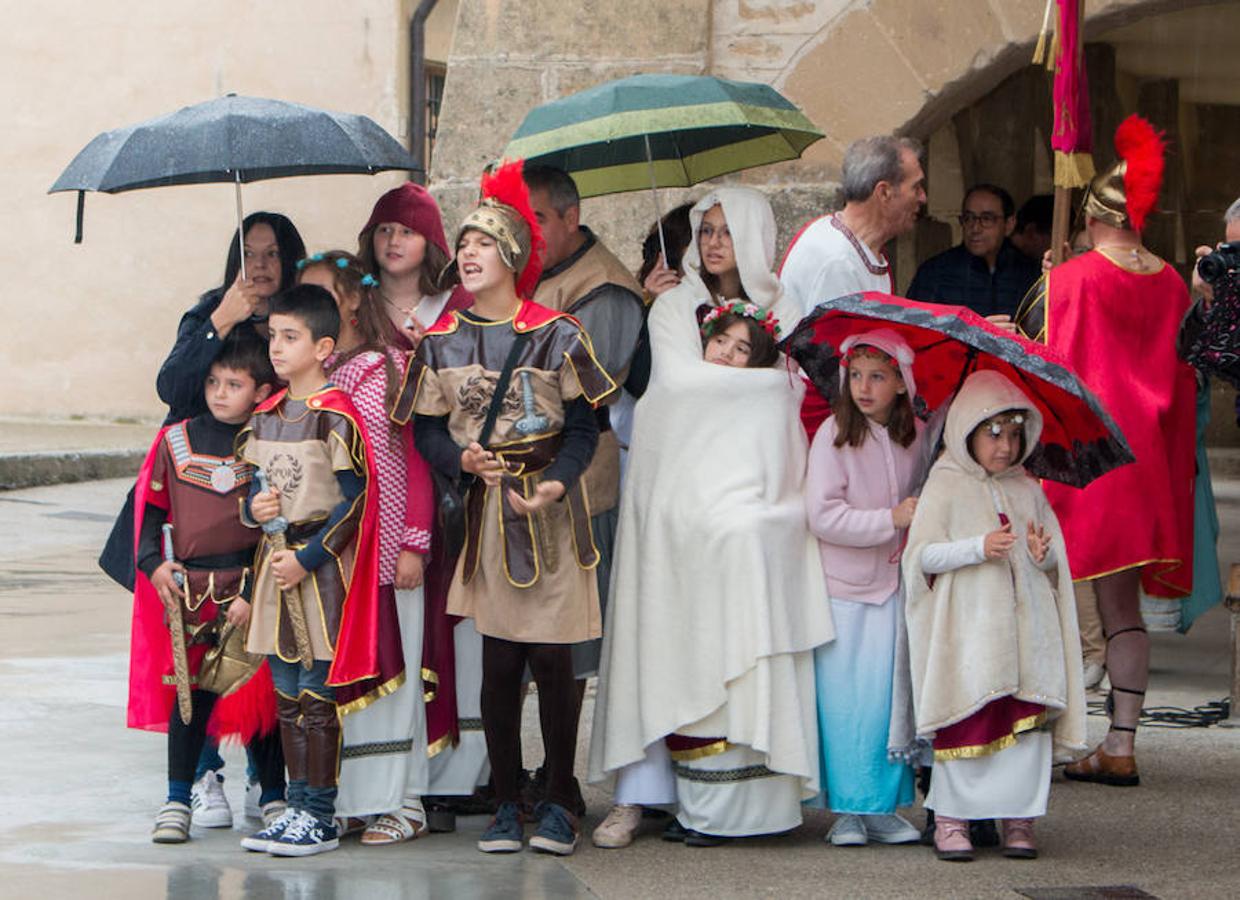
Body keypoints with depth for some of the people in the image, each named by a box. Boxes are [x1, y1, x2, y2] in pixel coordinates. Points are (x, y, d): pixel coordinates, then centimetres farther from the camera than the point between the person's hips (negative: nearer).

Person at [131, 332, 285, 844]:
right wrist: (154, 562, 0)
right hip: (187, 587, 2)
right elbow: (151, 507, 15)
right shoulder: (176, 441, 6)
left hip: (249, 586, -2)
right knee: (190, 692, 3)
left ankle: (273, 797, 15)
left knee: (259, 692, 3)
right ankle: (177, 801, 10)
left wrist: (254, 594, -11)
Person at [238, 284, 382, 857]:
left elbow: (355, 501, -14)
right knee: (287, 696, 11)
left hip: (323, 566, -7)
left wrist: (307, 559, -16)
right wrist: (254, 507, -3)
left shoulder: (336, 417, -12)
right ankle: (298, 807, 17)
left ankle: (319, 818, 0)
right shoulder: (266, 416, 11)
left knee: (318, 695, -4)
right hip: (275, 559, 8)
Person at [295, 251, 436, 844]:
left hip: (385, 546, -4)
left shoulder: (391, 366, 1)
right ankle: (345, 799, 10)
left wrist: (414, 543, -8)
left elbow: (417, 457, -1)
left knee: (389, 667, -1)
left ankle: (400, 801, 5)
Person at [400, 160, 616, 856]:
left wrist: (557, 482, -19)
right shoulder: (442, 342, 6)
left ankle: (561, 802, 7)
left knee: (552, 660, -3)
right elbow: (427, 429, 9)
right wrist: (461, 459, -12)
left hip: (551, 511, -2)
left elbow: (584, 426, -3)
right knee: (498, 662, 2)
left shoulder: (556, 335, -2)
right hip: (485, 509, 2)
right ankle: (507, 803, 11)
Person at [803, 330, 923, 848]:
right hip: (841, 590, -4)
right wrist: (890, 519, -18)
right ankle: (847, 810, 6)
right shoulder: (833, 435, -10)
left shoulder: (915, 437, 4)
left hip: (892, 585, 4)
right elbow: (822, 516, -16)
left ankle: (884, 806, 12)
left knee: (891, 697, 3)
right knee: (843, 700, -3)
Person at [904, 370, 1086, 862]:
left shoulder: (1028, 490, 15)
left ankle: (1019, 816, 8)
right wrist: (978, 548, -17)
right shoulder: (945, 486, 1)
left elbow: (1058, 557, 19)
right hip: (967, 626, -4)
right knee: (966, 719, -4)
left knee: (1029, 717, -1)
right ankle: (951, 816, 6)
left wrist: (1044, 553, -5)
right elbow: (923, 554, -5)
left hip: (1027, 624, 4)